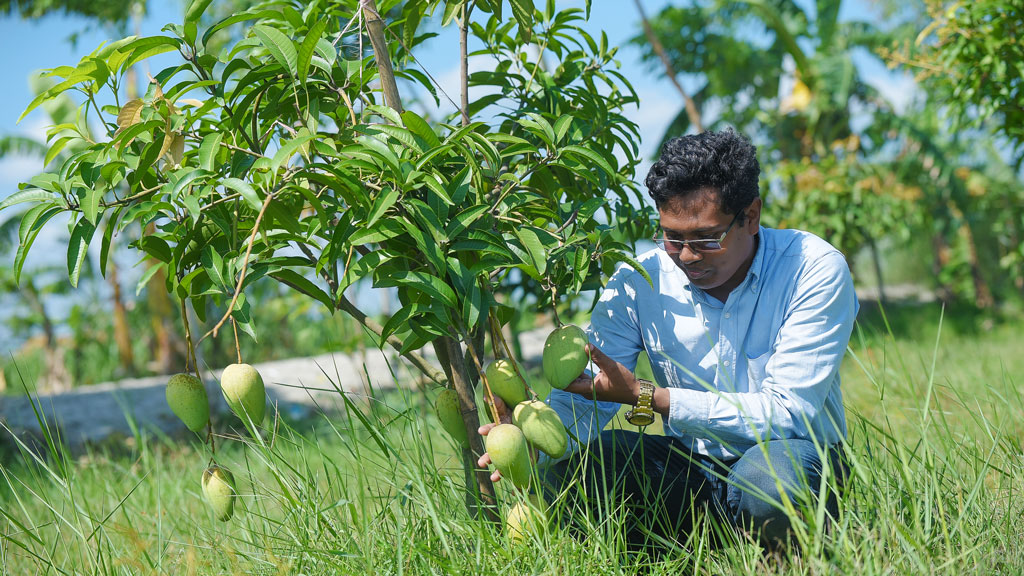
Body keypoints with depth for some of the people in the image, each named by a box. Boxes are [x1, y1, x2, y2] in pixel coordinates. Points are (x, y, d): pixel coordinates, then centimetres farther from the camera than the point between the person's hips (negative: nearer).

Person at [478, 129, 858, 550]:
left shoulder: (814, 270, -16)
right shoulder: (639, 282, -6)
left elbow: (787, 412, -22)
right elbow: (585, 396, -8)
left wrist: (644, 396, -26)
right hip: (690, 465, 3)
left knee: (772, 478, -39)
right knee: (563, 471, -23)